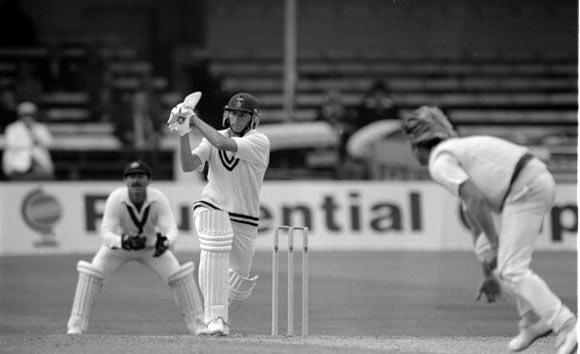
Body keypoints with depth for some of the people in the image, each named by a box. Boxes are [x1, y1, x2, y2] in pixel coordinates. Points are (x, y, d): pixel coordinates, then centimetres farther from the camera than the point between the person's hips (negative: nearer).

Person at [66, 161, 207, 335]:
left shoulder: (158, 199, -29)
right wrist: (123, 242, -57)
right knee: (90, 273, -20)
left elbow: (172, 229, -35)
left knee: (180, 275, -14)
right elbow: (106, 234, -34)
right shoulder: (116, 199, -31)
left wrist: (165, 242, -59)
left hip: (151, 247, 1)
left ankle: (198, 325, 2)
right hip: (119, 244, -1)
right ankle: (76, 326, -11)